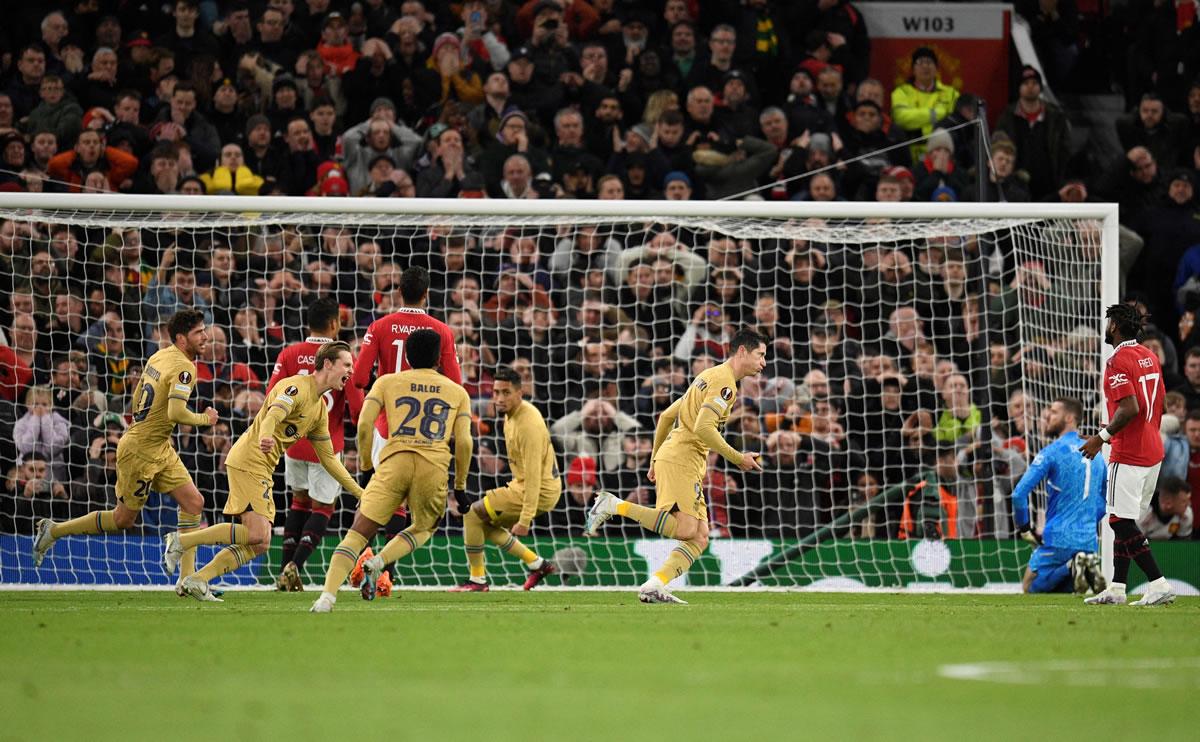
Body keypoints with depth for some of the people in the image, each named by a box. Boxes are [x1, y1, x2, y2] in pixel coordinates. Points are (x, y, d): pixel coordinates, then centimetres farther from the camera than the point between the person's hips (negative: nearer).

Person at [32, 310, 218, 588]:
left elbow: (137, 399, 16)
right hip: (140, 451, -9)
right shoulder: (183, 368, -21)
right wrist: (204, 419, -15)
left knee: (194, 503, 2)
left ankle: (187, 579, 2)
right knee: (124, 518, 5)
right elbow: (176, 413, -31)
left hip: (160, 450, 9)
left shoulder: (159, 357, 7)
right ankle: (54, 530, 19)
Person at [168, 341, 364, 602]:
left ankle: (196, 580, 1)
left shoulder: (320, 409, 18)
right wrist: (265, 437, -52)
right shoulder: (297, 387, -10)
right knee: (256, 535, -19)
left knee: (259, 544, 3)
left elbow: (328, 458, 25)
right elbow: (273, 414, -30)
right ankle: (181, 541, -12)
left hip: (263, 471, 10)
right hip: (248, 461, -10)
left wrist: (359, 491, 24)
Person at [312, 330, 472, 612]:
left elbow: (364, 424, 3)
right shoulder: (457, 392, 17)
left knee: (358, 533, -1)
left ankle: (328, 595, -20)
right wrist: (460, 485, 19)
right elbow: (464, 442, 9)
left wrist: (365, 464, 16)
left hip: (394, 461, -1)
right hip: (435, 466, 1)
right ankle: (378, 562, -1)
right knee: (423, 528, 26)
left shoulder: (387, 382, 15)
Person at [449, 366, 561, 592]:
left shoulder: (529, 425, -26)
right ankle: (537, 564, 21)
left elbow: (533, 476, -28)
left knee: (472, 515, -8)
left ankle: (477, 580, 1)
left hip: (539, 491, -10)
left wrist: (525, 520, -29)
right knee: (487, 524, 19)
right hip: (521, 484, 10)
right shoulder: (512, 413, 5)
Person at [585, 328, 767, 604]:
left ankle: (653, 587, -10)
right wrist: (738, 459, -11)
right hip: (681, 459, -10)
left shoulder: (709, 377, 24)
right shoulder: (724, 382, -7)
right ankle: (613, 506, -14)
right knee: (685, 528, -20)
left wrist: (655, 460, 28)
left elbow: (666, 416, 26)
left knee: (700, 538, 1)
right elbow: (704, 428, -20)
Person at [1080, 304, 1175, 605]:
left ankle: (1159, 585, -16)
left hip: (1128, 455, -9)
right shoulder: (1150, 358, 13)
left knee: (1122, 522, -9)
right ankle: (1116, 589, 16)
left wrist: (1102, 437, -18)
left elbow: (1129, 409, -25)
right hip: (1153, 452, 9)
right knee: (1124, 521, 14)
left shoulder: (1118, 362, -15)